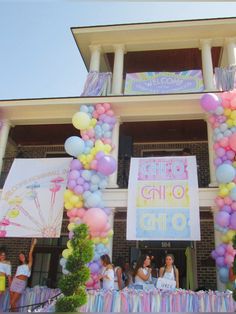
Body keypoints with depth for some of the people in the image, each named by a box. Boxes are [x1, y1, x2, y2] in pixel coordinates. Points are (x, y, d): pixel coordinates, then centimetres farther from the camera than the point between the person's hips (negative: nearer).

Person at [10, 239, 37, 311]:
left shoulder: (28, 265, 6)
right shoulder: (19, 267, 21)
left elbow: (30, 254, -5)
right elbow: (15, 275, 17)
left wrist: (32, 245, -11)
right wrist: (11, 284, 7)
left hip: (22, 283, -5)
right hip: (14, 282, 5)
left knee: (13, 302, -9)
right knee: (11, 302, 3)